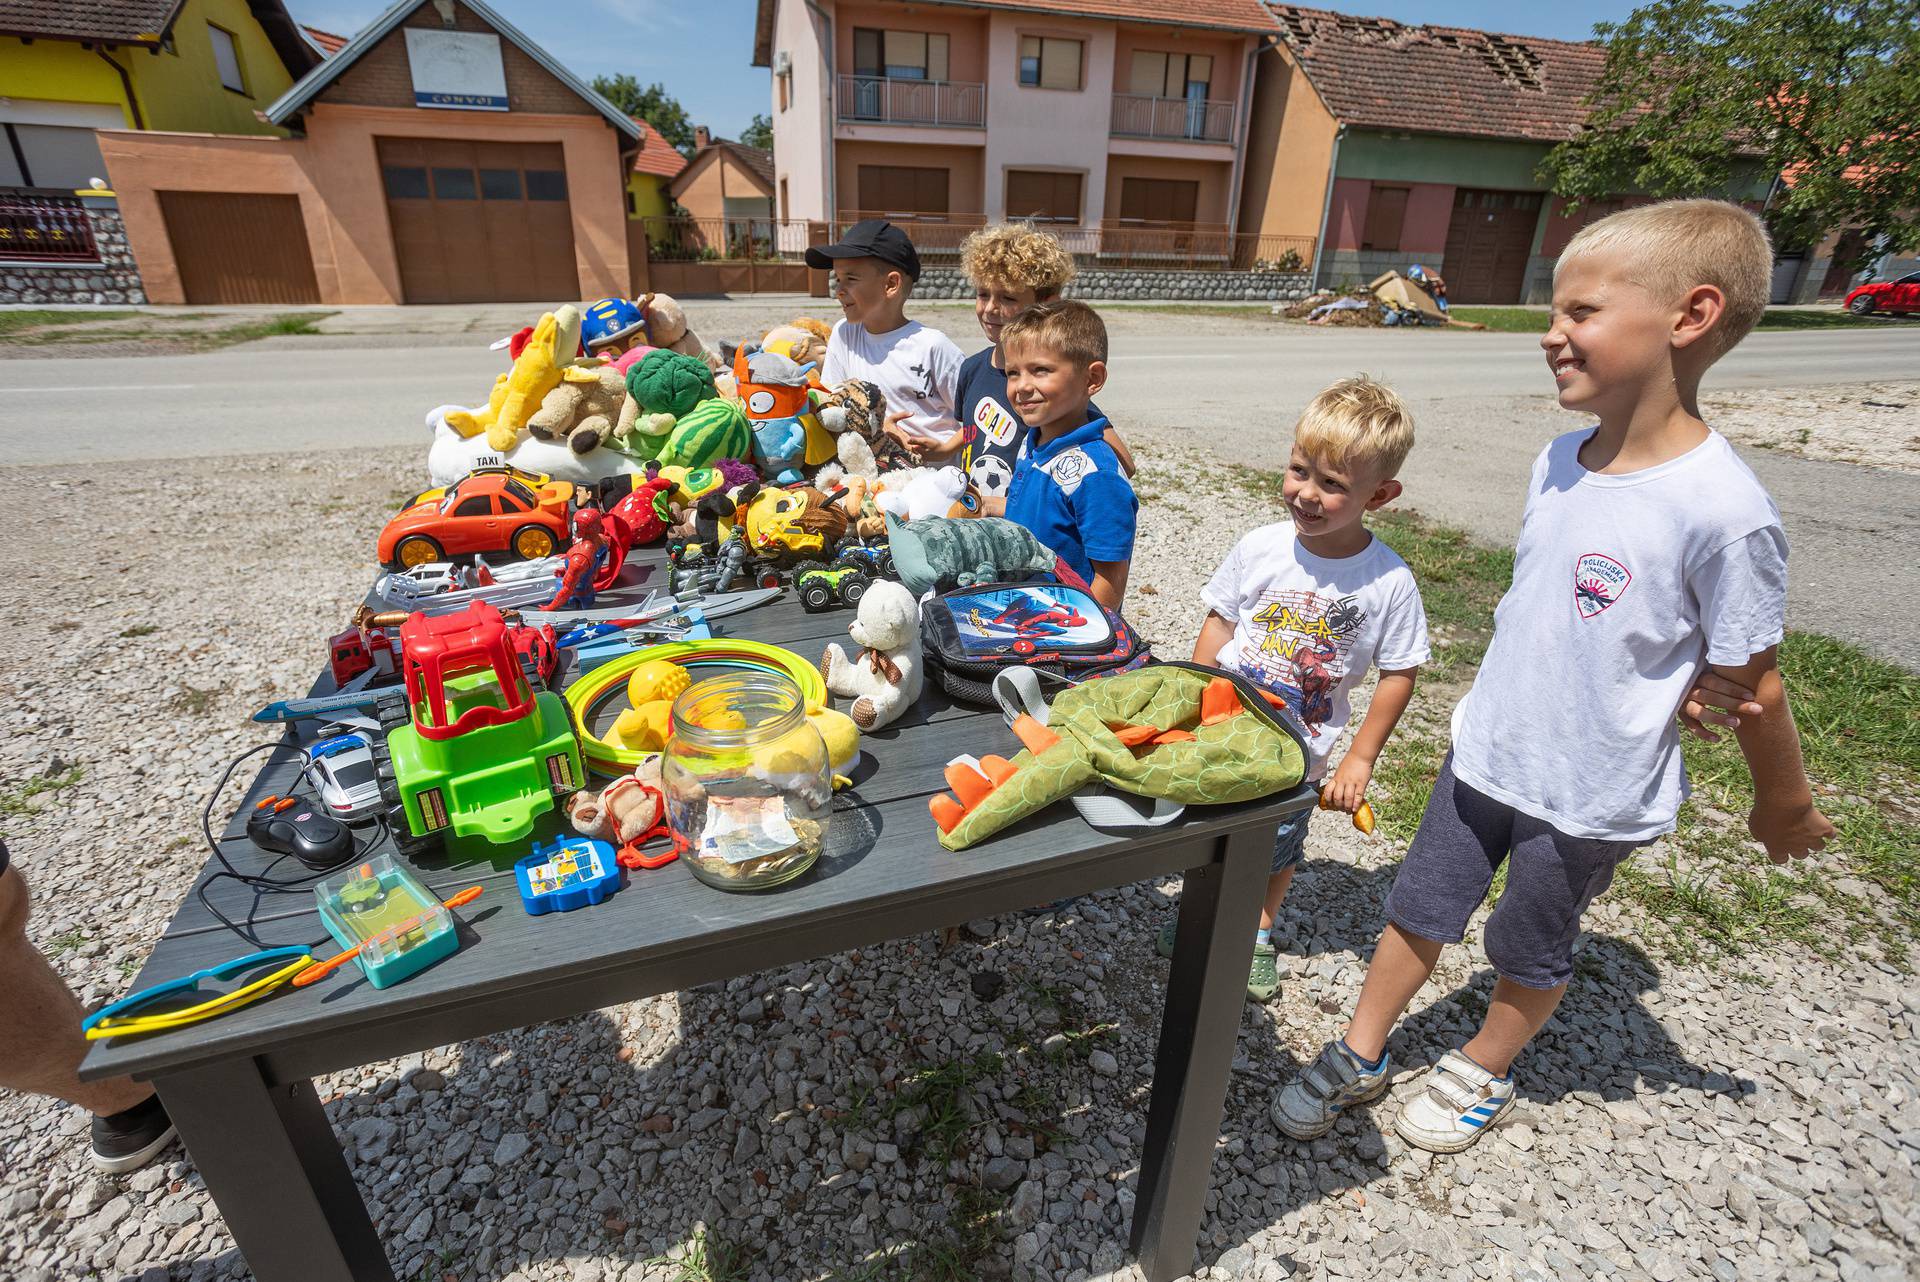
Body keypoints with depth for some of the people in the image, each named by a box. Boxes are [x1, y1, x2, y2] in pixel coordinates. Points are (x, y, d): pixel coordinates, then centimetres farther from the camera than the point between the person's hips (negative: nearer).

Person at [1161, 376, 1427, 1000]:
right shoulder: (1260, 548, -15)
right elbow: (1218, 625, -3)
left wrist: (1360, 758, -7)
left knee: (1279, 849, 22)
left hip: (1297, 756, -1)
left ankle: (1258, 934, 48)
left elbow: (1399, 673, -8)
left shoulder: (1389, 581, -18)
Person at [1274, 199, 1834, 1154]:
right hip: (1484, 751, 6)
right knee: (1418, 911, 17)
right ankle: (1357, 1059, 37)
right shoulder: (1560, 459, -4)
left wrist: (1783, 807, -1)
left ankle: (1481, 1075, 45)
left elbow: (1751, 688, -12)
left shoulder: (1722, 511, -24)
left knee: (1531, 948, 18)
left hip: (1591, 797, -5)